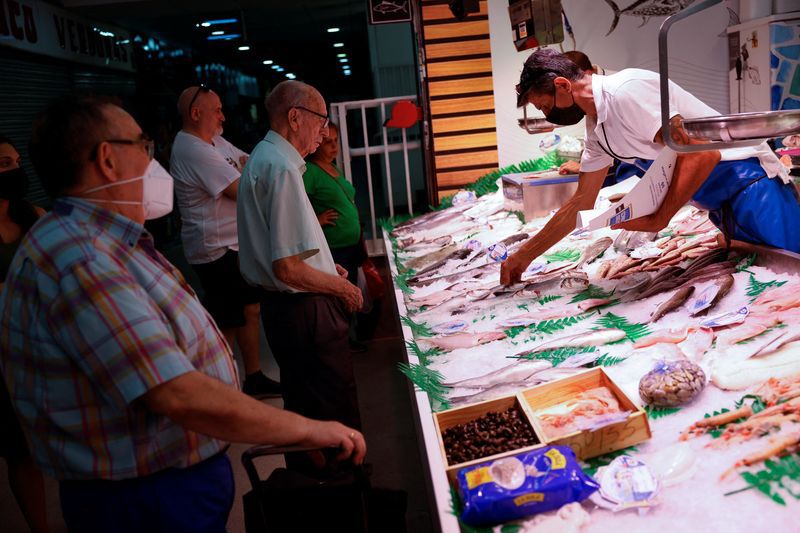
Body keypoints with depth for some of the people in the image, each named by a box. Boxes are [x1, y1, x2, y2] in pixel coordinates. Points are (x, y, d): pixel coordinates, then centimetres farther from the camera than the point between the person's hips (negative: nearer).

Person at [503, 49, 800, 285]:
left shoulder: (625, 91, -19)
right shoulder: (597, 128, 11)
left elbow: (700, 155, -23)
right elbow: (580, 204, 17)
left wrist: (658, 220, -17)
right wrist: (524, 256, 18)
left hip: (746, 178, -9)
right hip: (721, 205, 9)